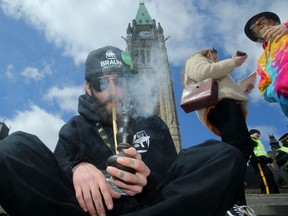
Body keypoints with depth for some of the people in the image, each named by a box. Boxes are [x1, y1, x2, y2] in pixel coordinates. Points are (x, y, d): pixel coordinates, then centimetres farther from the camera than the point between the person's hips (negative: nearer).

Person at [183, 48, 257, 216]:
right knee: (242, 146, -30)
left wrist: (242, 91, 27)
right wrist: (232, 62, 3)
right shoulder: (196, 60, 22)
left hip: (224, 104, 10)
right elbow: (203, 73, -4)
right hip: (220, 104, -10)